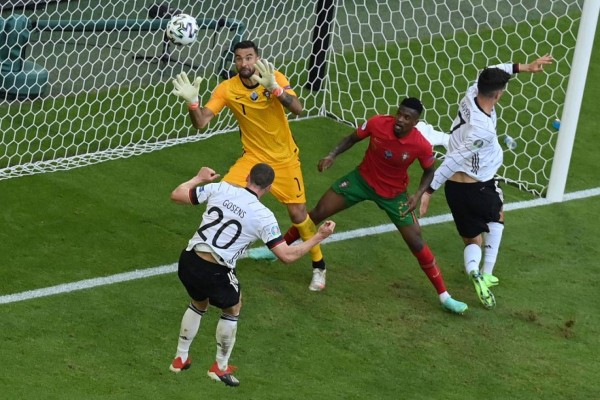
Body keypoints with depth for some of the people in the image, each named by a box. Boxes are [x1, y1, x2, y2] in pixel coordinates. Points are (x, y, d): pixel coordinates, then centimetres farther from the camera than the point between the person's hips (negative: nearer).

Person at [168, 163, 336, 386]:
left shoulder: (220, 189, 1)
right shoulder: (263, 216, -8)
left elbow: (176, 195, 8)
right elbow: (287, 255, -9)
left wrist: (199, 179, 26)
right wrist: (319, 237, 2)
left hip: (188, 261, 4)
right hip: (216, 273, -4)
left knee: (198, 304, 35)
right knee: (232, 310, 27)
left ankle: (180, 358, 44)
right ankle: (220, 368, 36)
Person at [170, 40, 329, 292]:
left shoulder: (275, 78, -17)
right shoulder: (227, 89, -13)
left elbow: (297, 109, -32)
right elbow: (200, 122, -17)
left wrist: (274, 89, -49)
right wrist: (192, 101, -38)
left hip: (284, 160, -1)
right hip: (253, 157, 1)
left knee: (298, 215, -1)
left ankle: (319, 267, 23)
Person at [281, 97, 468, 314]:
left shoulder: (421, 146, -27)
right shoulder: (377, 123, -25)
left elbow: (429, 171, -5)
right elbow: (352, 138, -4)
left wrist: (418, 194, -20)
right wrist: (332, 155, -19)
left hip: (393, 193, -2)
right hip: (362, 179, 2)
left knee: (416, 243, -5)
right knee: (318, 213, 0)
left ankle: (444, 296, 7)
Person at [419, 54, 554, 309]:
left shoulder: (471, 95, -10)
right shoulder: (483, 129, -30)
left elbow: (492, 74, 11)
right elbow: (453, 160, -29)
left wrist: (524, 67, 8)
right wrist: (429, 190, -25)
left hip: (455, 186, 6)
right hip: (478, 187, -6)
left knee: (472, 241, 13)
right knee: (496, 216, 28)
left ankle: (473, 270, -20)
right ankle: (486, 274, 23)